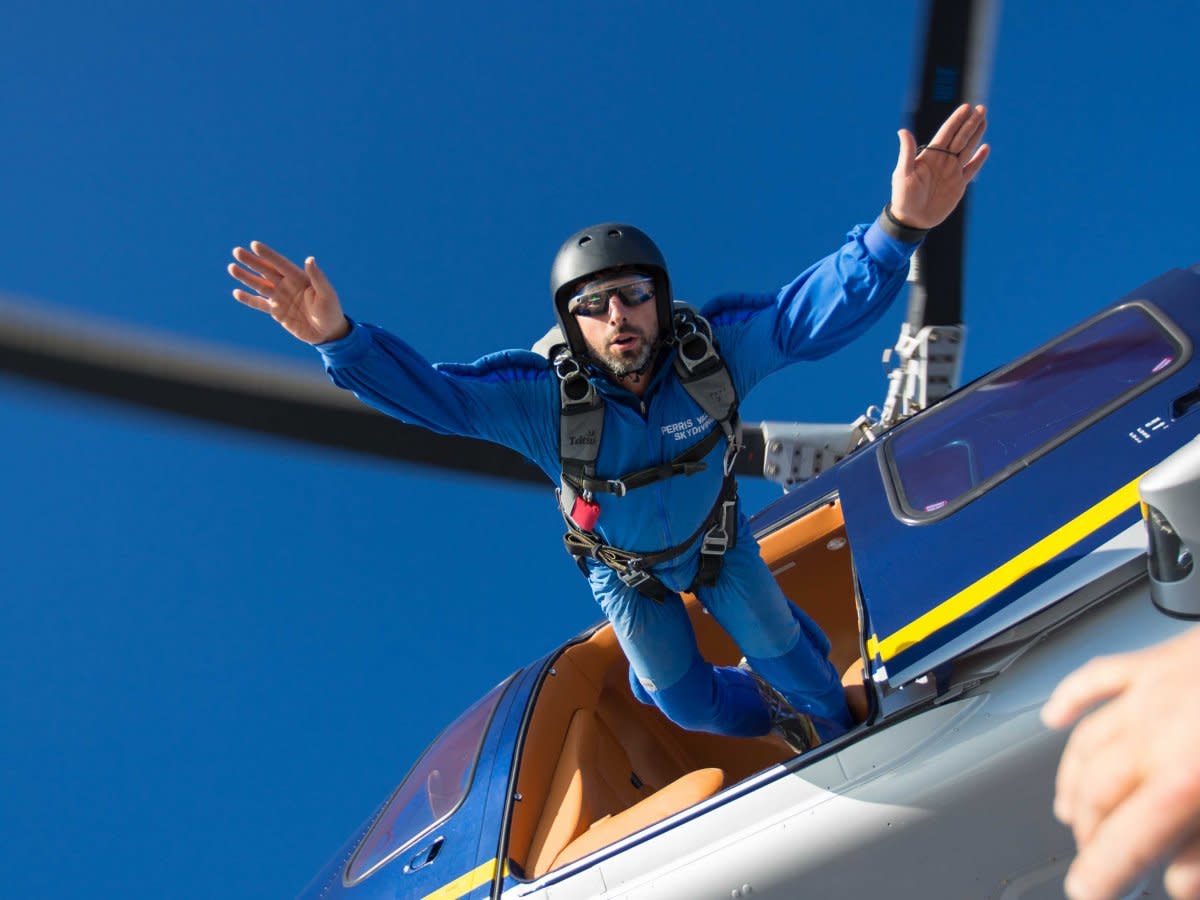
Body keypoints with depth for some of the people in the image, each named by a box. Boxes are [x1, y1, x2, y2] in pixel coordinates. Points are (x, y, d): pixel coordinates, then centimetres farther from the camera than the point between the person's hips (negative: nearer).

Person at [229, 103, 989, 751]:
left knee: (784, 657, 14)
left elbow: (817, 308, -44)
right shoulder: (545, 398, -37)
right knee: (685, 701, 14)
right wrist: (338, 338, -58)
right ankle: (768, 711, 51)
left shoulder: (717, 350, -35)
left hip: (715, 541, 0)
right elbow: (427, 391, -40)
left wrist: (899, 228, -61)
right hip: (626, 569, 0)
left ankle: (833, 726, 53)